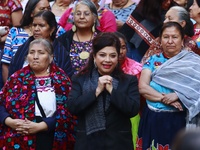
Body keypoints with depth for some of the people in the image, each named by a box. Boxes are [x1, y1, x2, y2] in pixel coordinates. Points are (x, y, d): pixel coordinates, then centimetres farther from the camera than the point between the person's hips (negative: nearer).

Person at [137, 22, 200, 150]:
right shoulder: (153, 60, 8)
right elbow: (142, 87, -3)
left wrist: (178, 95, -23)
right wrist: (165, 98, -15)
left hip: (178, 120, -3)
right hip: (152, 118, 3)